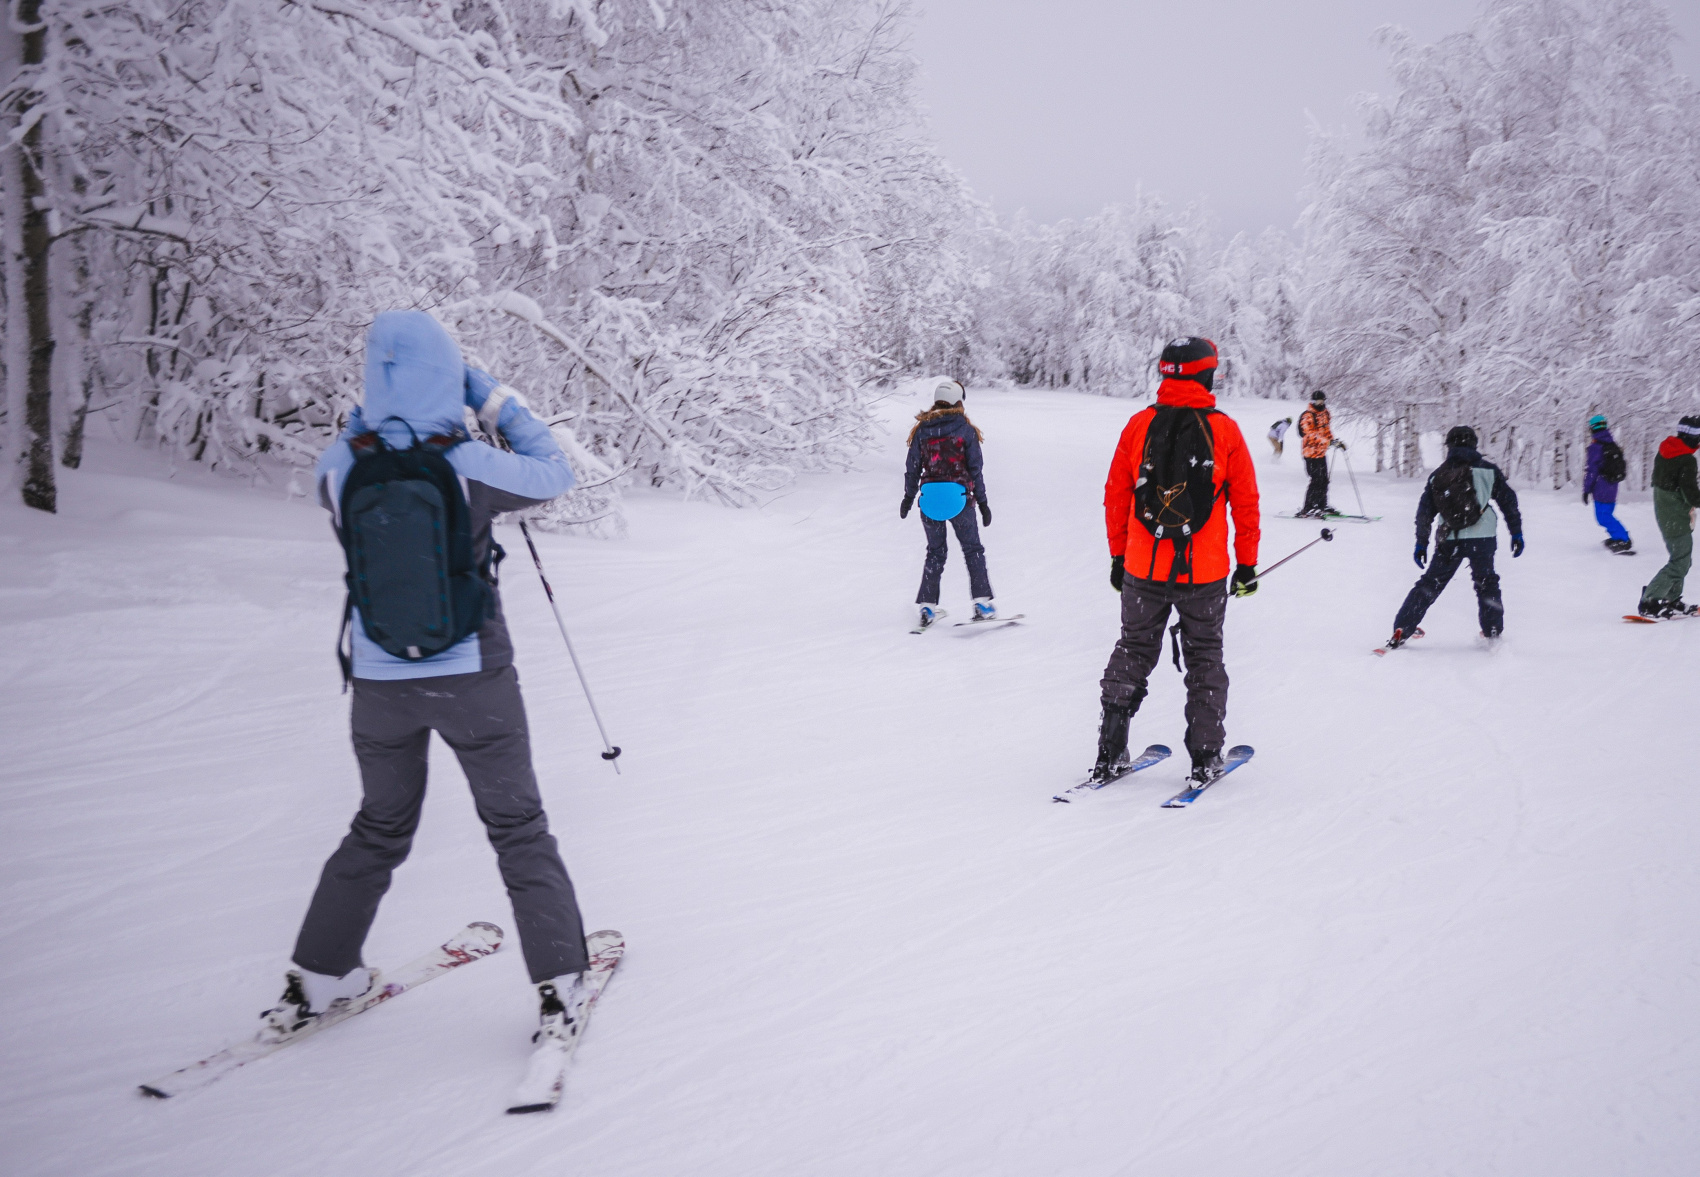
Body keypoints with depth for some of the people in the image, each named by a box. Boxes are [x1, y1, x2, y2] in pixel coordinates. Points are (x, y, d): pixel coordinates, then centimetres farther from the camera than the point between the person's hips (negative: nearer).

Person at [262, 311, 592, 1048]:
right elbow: (555, 474, 1)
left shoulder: (339, 463, -9)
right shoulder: (469, 466, -16)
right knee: (518, 828, 13)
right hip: (472, 677, -3)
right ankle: (559, 985, 14)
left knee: (380, 830, 23)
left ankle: (313, 982, 29)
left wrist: (377, 418, 13)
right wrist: (496, 402, 6)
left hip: (380, 681, 3)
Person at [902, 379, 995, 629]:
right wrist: (982, 501, 4)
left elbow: (912, 467, 8)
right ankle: (982, 603, 4)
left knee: (935, 552, 15)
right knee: (973, 549, 11)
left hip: (930, 495, 3)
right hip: (958, 495, -3)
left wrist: (908, 497, 20)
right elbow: (975, 468, -2)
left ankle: (928, 607, 9)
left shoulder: (922, 429, 5)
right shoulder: (965, 429, -2)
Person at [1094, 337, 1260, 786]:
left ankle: (1110, 755, 14)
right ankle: (1205, 758, 14)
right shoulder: (1225, 430, -5)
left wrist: (1118, 556, 12)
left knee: (1133, 652, 15)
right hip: (1204, 574, -1)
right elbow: (1246, 503, -2)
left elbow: (1115, 495, 2)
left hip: (1142, 569, 2)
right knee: (1204, 659, 13)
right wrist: (1247, 564, 7)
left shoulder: (1139, 425, -2)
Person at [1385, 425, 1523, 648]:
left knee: (1430, 583, 10)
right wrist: (1516, 533, 10)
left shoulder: (1438, 475, 10)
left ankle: (1400, 631, 6)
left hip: (1449, 539, 2)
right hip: (1482, 537, -2)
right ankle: (1493, 632, 15)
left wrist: (1421, 543, 15)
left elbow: (1425, 511, 10)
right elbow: (1508, 500, 4)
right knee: (1486, 583, 17)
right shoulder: (1488, 470, 4)